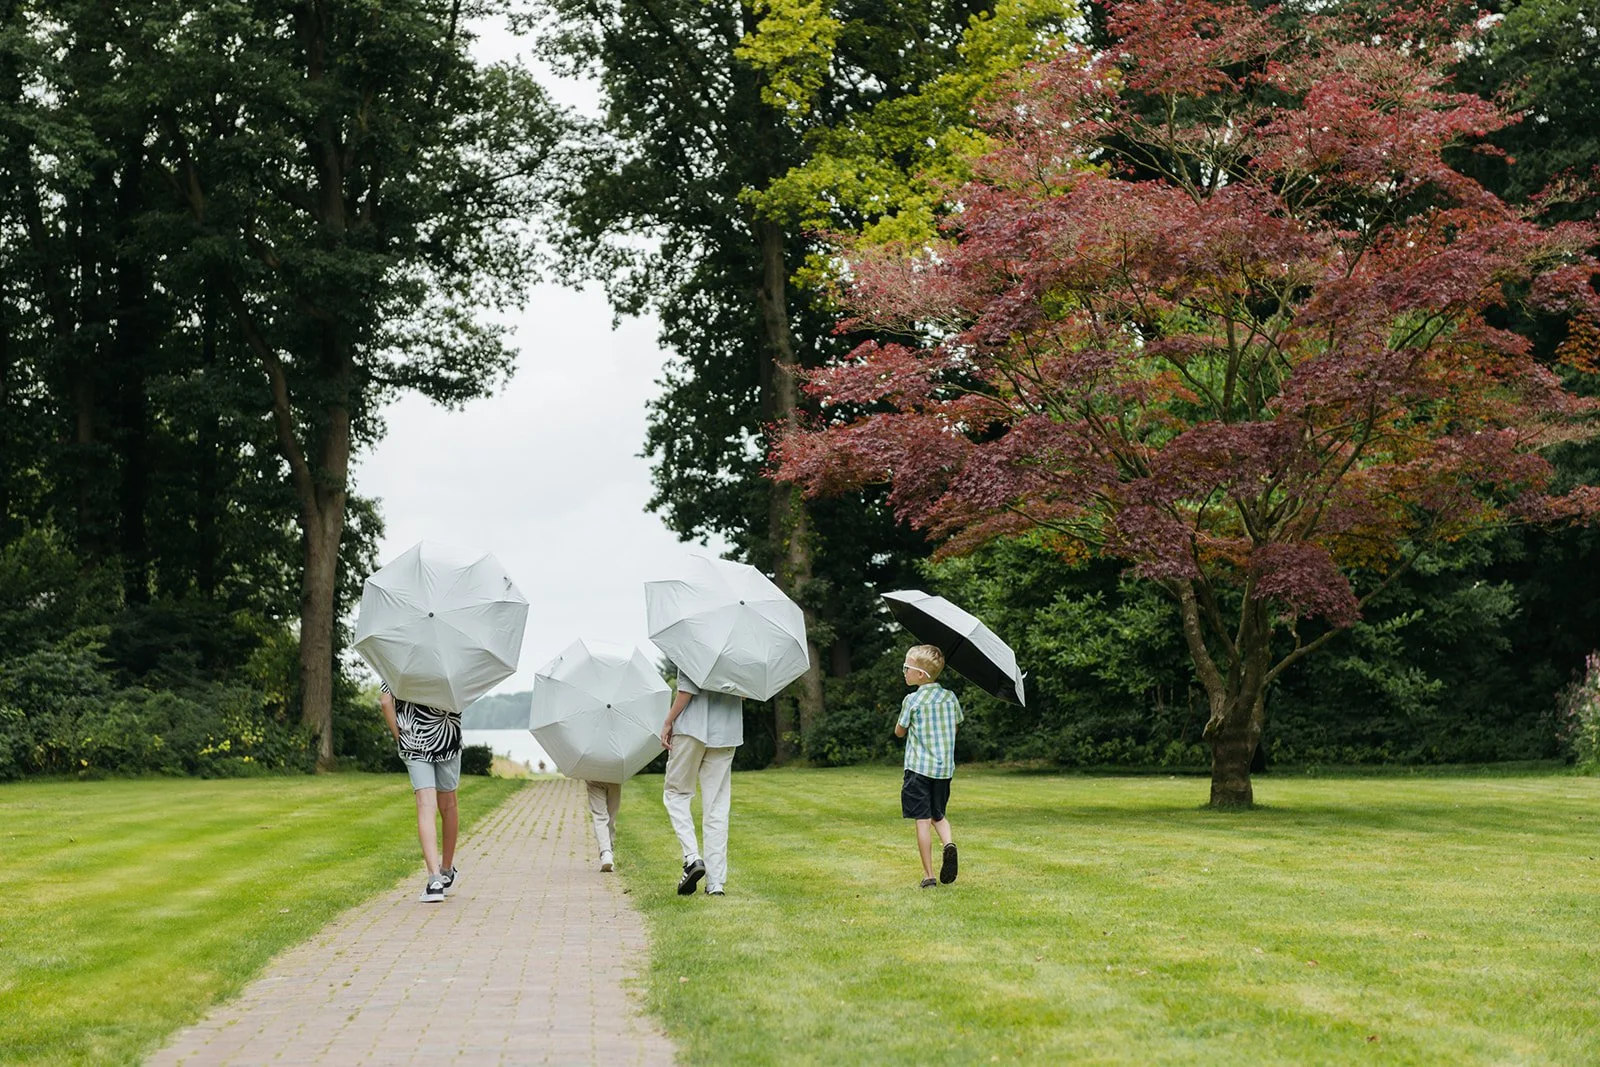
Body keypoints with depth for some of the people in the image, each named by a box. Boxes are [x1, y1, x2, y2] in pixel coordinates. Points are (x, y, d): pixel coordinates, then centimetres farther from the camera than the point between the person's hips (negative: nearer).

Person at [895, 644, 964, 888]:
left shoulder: (912, 700, -9)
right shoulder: (950, 697, 4)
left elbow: (899, 732, 2)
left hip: (919, 767, -5)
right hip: (945, 767, 5)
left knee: (922, 821, -1)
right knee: (938, 815, 21)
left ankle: (928, 875, -2)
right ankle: (949, 843, -9)